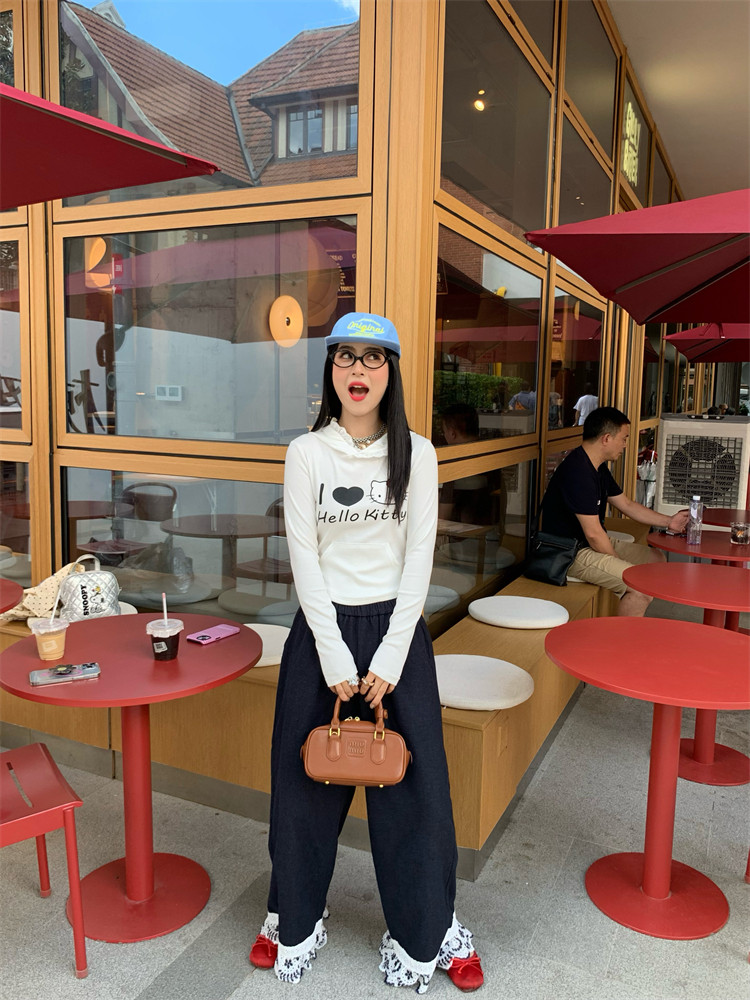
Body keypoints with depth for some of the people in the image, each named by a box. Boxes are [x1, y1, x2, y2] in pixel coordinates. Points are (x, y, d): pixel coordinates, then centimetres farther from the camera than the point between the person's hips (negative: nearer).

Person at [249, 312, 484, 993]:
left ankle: (427, 930, 30)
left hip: (398, 626, 0)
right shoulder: (307, 453, -3)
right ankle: (296, 920, 35)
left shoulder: (416, 453, -2)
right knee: (306, 774, 11)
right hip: (322, 627, 0)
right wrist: (336, 657, -11)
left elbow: (419, 559, -4)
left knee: (414, 776, 6)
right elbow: (305, 560, -6)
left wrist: (389, 658, -10)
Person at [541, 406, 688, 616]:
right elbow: (593, 533, -24)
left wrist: (668, 521, 17)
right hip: (570, 554, -11)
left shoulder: (598, 468, 10)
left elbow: (627, 505, 21)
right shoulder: (578, 471, -25)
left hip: (592, 544, 11)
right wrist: (618, 561, -11)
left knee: (655, 558, 18)